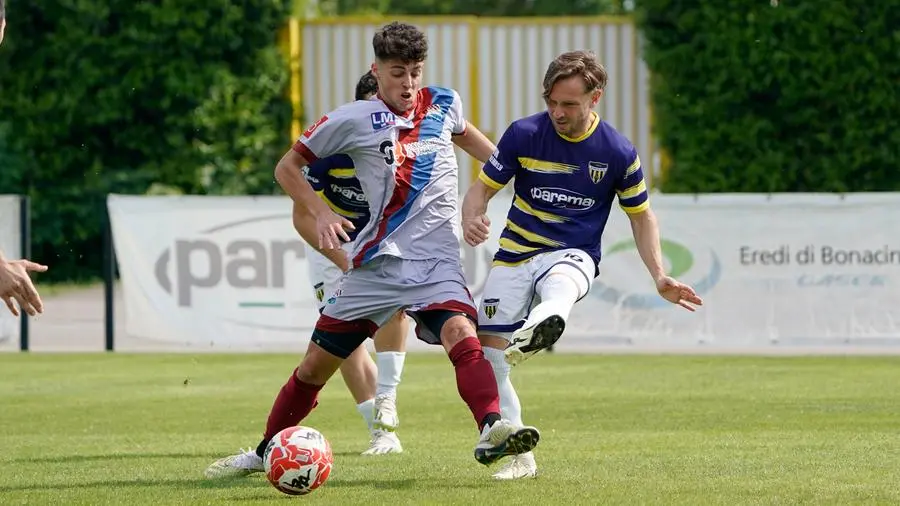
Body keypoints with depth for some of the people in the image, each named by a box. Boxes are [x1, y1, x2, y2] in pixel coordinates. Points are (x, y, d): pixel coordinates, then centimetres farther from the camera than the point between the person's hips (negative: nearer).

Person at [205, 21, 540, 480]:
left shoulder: (443, 104, 6)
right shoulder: (353, 120, -3)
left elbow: (464, 133, 33)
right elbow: (287, 167, 7)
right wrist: (321, 213, -7)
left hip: (436, 261, 0)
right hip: (375, 264, 0)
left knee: (462, 335, -29)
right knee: (315, 366, 7)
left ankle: (492, 430, -48)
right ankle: (265, 452, 25)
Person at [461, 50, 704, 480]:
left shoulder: (618, 153, -4)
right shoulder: (524, 134, -5)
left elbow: (641, 216, 10)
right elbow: (483, 187, 3)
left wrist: (659, 277, -2)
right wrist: (471, 219, -21)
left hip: (572, 255, -2)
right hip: (515, 252, 2)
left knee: (558, 287, -40)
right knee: (486, 357, -5)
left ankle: (539, 328, -76)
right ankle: (519, 457, 9)